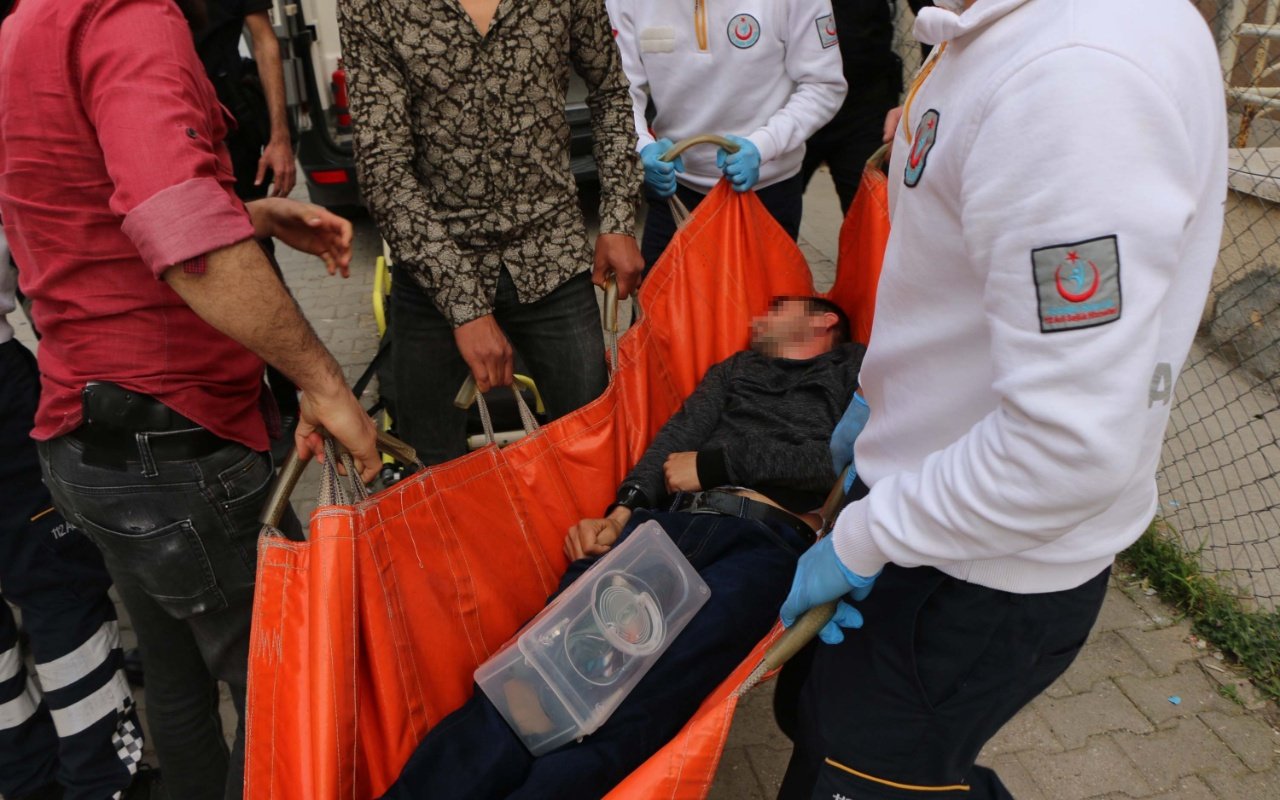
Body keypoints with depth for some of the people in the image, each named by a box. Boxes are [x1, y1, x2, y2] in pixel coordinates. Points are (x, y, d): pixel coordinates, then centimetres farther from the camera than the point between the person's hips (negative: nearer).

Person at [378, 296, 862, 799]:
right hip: (669, 518, 4)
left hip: (767, 542, -3)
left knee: (627, 715, -28)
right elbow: (677, 438, 18)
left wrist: (717, 462, 4)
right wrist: (620, 514, 0)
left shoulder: (857, 370, 23)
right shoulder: (735, 370, 34)